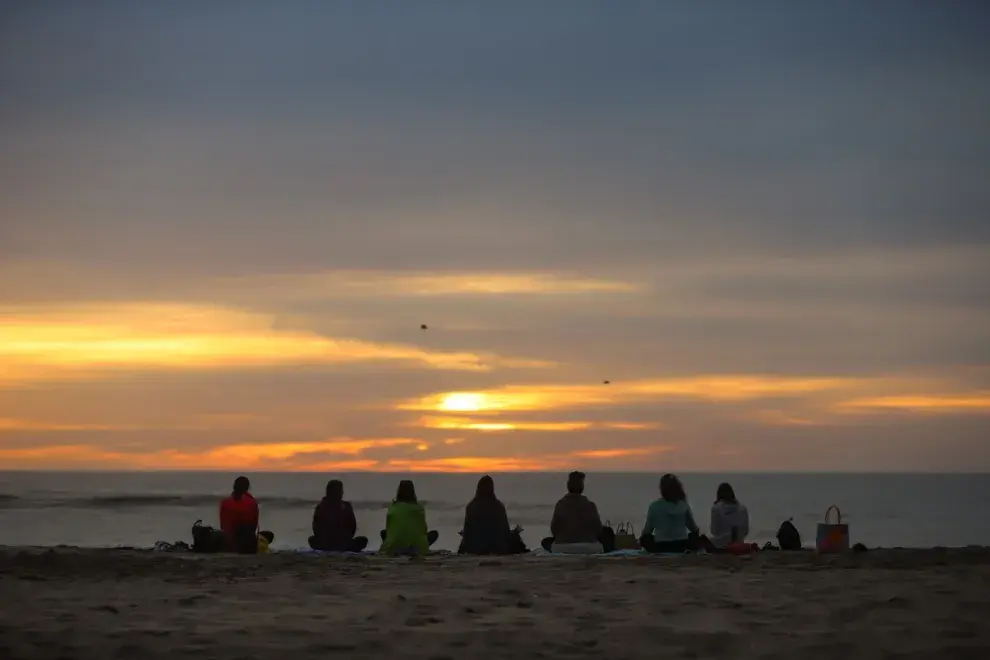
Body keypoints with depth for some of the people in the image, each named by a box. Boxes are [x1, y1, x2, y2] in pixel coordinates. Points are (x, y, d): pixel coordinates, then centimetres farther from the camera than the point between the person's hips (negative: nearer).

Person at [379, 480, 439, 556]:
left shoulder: (392, 507, 1)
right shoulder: (419, 508, 1)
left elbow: (388, 528, 6)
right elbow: (423, 529, 8)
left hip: (395, 548, 1)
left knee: (384, 532, 30)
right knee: (434, 534, 24)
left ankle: (397, 551, 11)